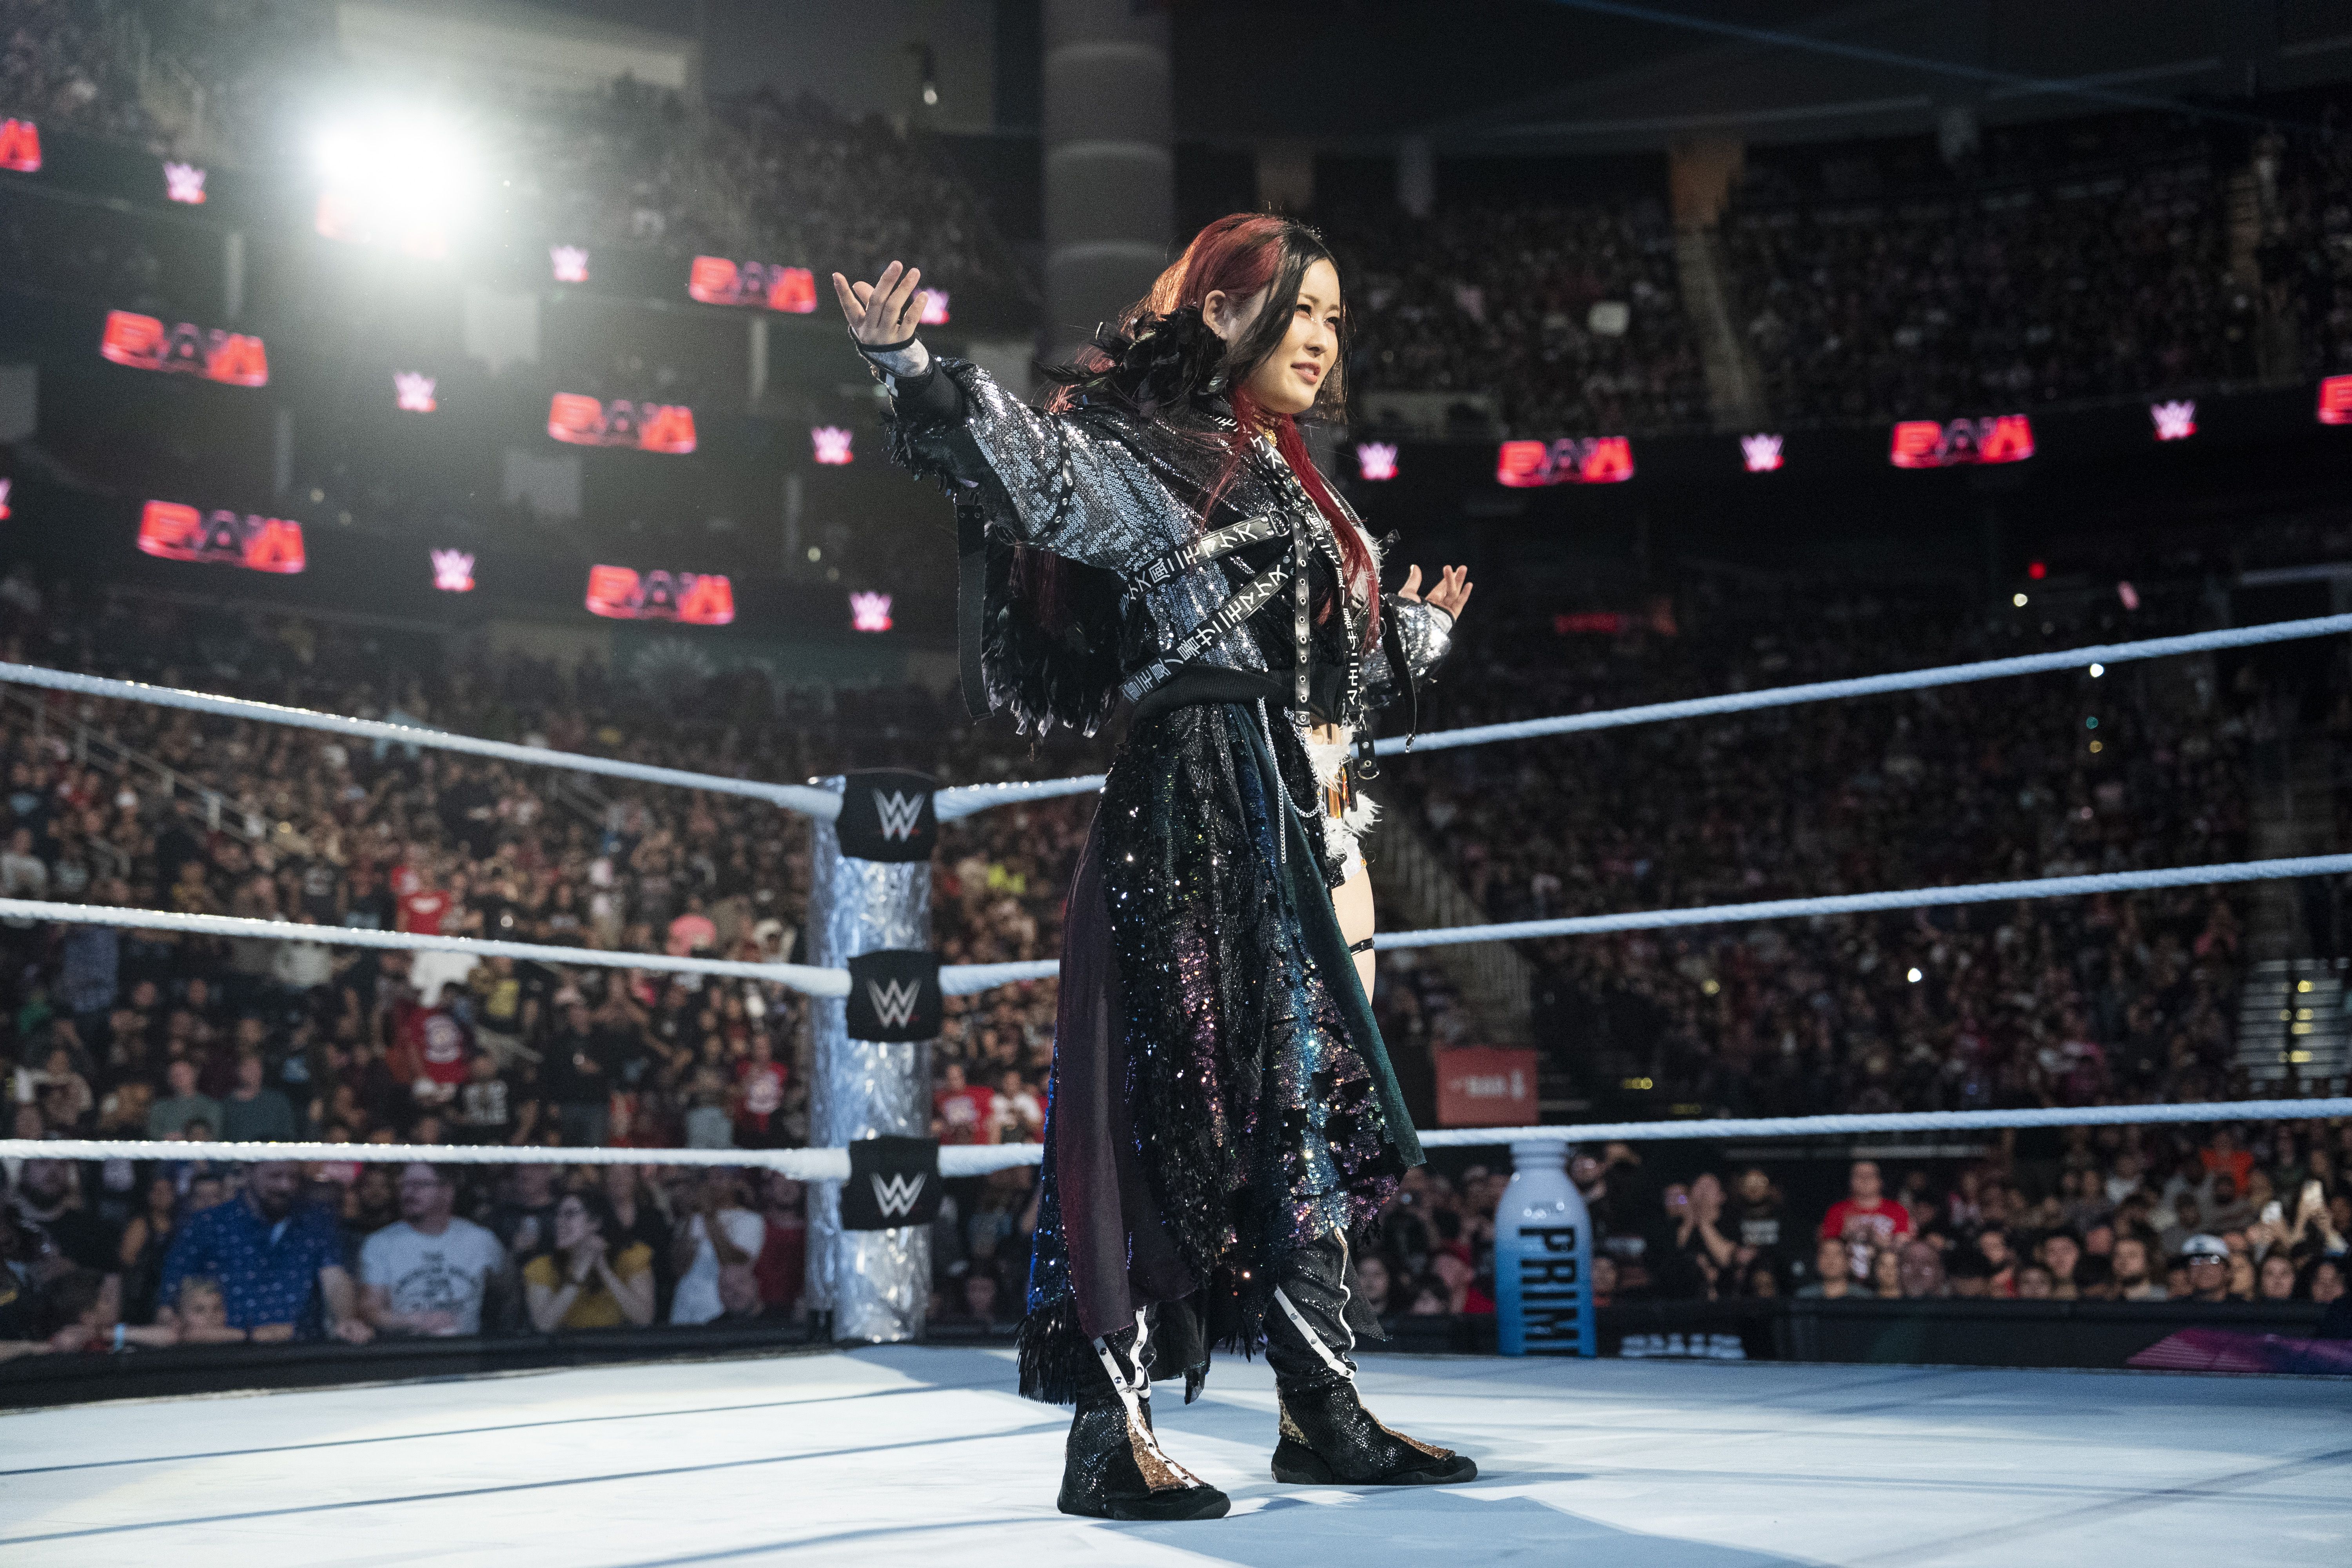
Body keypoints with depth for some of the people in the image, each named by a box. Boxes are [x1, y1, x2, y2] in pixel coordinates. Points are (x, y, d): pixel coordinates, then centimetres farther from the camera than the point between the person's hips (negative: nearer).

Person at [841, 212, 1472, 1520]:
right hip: (1203, 819, -9)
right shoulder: (1142, 446, -1)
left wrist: (1421, 628, 50)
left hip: (1313, 829, 9)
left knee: (1313, 1112, 10)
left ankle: (1324, 1413, 19)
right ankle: (1111, 1435, -6)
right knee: (1182, 1108, -11)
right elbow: (1026, 463, -19)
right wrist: (911, 368, -34)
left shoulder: (1289, 485, 23)